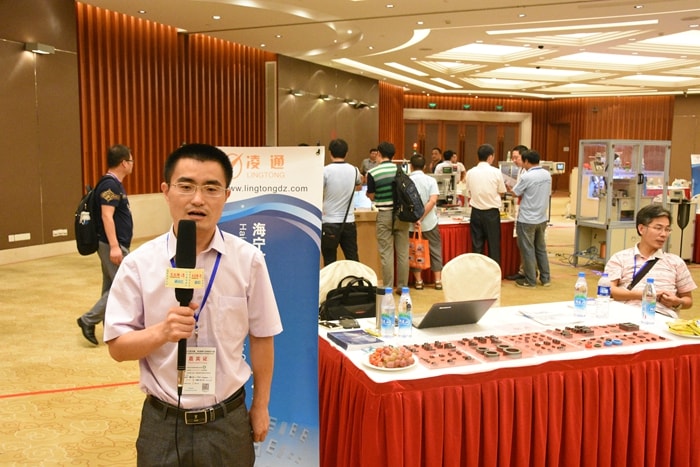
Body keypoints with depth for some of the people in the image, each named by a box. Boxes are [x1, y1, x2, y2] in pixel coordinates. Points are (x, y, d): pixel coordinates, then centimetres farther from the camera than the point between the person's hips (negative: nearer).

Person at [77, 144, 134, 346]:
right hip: (112, 245, -10)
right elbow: (106, 216, -23)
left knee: (111, 287, 12)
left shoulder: (113, 184, 15)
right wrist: (114, 246, -28)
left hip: (116, 245, 10)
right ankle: (89, 320, -2)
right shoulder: (110, 184, -16)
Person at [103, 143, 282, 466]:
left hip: (228, 421, 0)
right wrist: (163, 331, -24)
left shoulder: (248, 260, -9)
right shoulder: (138, 264, -9)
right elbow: (117, 346, -6)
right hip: (163, 424, 0)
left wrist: (260, 407, 7)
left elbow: (261, 337, 1)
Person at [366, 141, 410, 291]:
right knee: (403, 252, 8)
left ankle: (387, 288, 5)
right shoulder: (401, 170, 1)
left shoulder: (372, 173, -9)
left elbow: (371, 196, -1)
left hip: (384, 215, -3)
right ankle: (402, 286, 14)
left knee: (386, 253, 2)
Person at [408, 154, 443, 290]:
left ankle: (418, 281, 13)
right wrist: (421, 218, -16)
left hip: (411, 223, 0)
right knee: (435, 250, 11)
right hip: (429, 222, 0)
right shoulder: (431, 180, -4)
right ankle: (438, 280, 12)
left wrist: (415, 219, -6)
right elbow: (433, 201, -15)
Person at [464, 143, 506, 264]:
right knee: (493, 245, 7)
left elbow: (469, 194, 6)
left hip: (476, 212, 3)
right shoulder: (496, 172, -9)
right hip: (492, 212, -2)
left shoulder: (470, 172, -1)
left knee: (477, 246, 9)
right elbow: (501, 192, 2)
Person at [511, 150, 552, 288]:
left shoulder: (526, 177, -18)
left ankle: (530, 280, 11)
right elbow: (548, 193, 13)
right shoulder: (547, 175, 3)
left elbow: (515, 193, -6)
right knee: (541, 248, 16)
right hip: (542, 218, 7)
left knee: (527, 250, 4)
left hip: (527, 219, -7)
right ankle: (545, 278, 22)